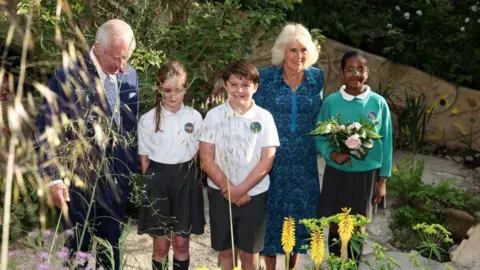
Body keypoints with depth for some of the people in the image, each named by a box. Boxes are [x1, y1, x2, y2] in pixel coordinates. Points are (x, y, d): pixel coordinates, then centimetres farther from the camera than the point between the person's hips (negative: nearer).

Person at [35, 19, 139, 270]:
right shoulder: (68, 76, -15)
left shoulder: (129, 75, 1)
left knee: (111, 244, 18)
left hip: (117, 176, 4)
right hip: (80, 177, -4)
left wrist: (133, 165, 9)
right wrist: (55, 177, -20)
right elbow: (47, 129, -14)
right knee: (79, 247, 10)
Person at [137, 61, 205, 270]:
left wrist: (184, 176, 6)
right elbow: (144, 159, 2)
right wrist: (153, 183, -1)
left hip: (186, 181, 1)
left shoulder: (195, 118, -3)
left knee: (181, 243, 9)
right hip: (158, 181, -1)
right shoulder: (148, 120, -6)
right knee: (161, 246, 7)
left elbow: (195, 154, 9)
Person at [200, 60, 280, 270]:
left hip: (254, 195, 0)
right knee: (225, 251, 12)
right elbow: (206, 159, -5)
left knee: (249, 253, 10)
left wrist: (240, 189, -13)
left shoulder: (264, 118, -5)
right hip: (221, 194, 1)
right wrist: (229, 189, -12)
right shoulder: (214, 116, -4)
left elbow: (267, 161, -7)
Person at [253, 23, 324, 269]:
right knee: (271, 211, 7)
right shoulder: (266, 77, -7)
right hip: (272, 157, -2)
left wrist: (319, 144, 8)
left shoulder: (317, 78, 0)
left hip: (304, 160, 2)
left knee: (300, 210, 11)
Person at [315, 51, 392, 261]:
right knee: (336, 224, 11)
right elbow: (319, 138, -1)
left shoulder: (378, 103, -6)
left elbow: (386, 143, 0)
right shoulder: (331, 102, -7)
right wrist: (332, 154, -21)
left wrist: (383, 179, 1)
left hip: (367, 174, 0)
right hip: (336, 172, 0)